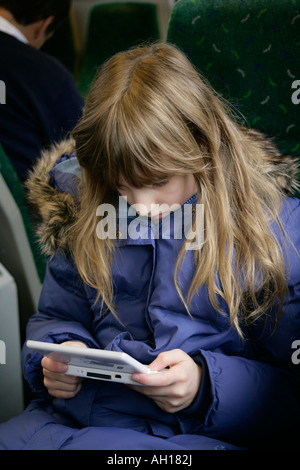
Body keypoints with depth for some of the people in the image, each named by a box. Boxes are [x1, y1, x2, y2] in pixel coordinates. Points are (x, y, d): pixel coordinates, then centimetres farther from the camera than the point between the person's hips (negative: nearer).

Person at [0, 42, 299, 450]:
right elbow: (56, 317, 21)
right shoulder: (88, 217, 9)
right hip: (73, 414, 4)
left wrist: (207, 385, -20)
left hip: (197, 433, -4)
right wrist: (58, 357, -2)